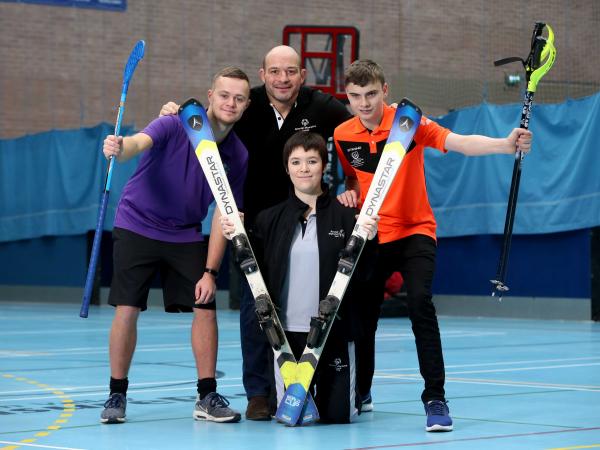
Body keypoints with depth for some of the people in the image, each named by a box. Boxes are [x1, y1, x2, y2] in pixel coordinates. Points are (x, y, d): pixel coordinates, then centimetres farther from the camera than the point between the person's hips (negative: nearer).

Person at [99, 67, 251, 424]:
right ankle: (117, 395, 8)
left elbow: (223, 216, -3)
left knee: (205, 308, -3)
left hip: (186, 236, 4)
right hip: (138, 225, -3)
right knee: (127, 309, -7)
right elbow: (140, 142, -40)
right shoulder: (175, 126, -19)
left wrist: (210, 271, -9)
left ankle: (207, 397, 10)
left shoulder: (238, 155, -7)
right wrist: (119, 149, -64)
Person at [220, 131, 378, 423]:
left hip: (333, 331, -1)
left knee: (338, 415, -1)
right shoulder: (269, 220, 5)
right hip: (287, 331, 1)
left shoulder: (345, 217, -1)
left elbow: (362, 276, -5)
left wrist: (367, 240, -20)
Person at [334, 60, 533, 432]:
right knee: (363, 314, 10)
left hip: (415, 231, -4)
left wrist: (505, 145, -44)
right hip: (371, 236, 4)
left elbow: (460, 143, -28)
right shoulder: (342, 136, -3)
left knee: (420, 303, -25)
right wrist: (348, 194, -7)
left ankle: (435, 398, -19)